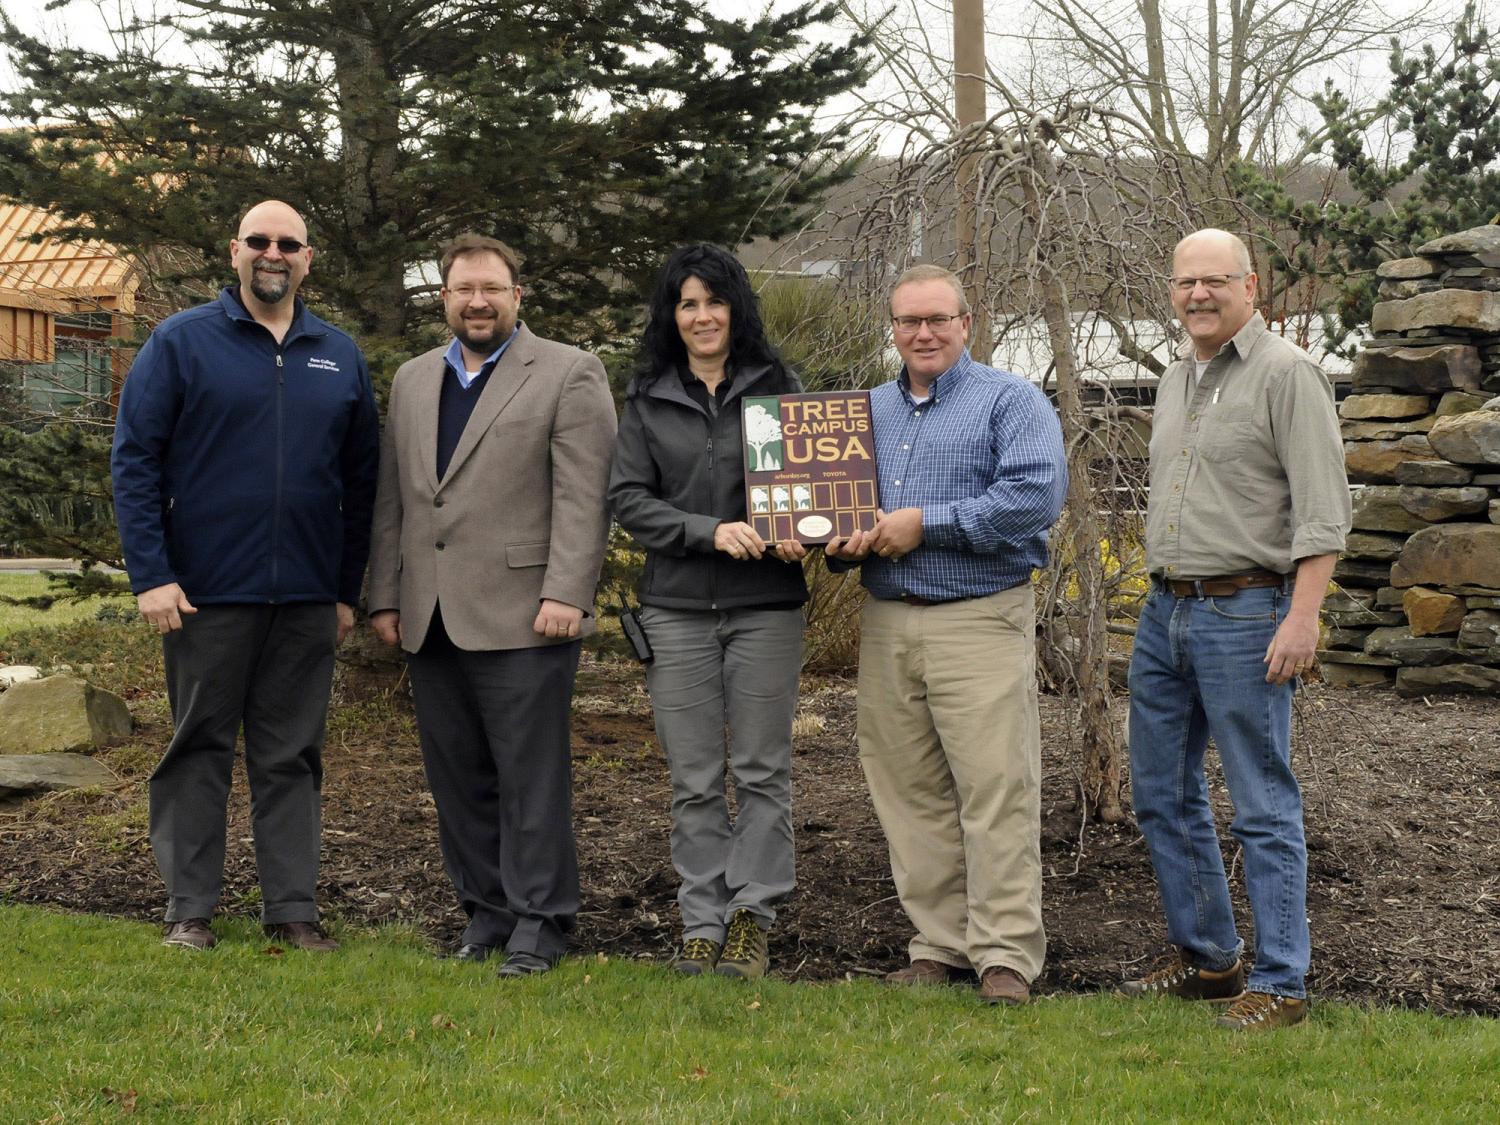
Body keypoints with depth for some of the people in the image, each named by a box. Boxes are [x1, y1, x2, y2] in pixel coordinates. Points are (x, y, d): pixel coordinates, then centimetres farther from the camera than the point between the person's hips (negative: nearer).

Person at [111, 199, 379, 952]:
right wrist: (150, 575, -12)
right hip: (206, 593, -3)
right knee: (199, 750, 5)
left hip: (308, 599, 3)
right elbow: (134, 460, -4)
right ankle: (190, 910, 13)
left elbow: (360, 483, 12)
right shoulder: (181, 343, 0)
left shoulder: (339, 357, 9)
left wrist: (349, 590, 8)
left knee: (292, 756, 8)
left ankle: (292, 908, 15)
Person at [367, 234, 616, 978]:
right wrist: (385, 596, 12)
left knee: (531, 776, -2)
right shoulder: (412, 380, 18)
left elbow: (584, 497, -8)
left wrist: (565, 594, -16)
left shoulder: (569, 375, 0)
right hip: (431, 622, 6)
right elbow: (391, 499, 18)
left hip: (521, 617, -6)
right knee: (458, 778, 9)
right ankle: (485, 910, 19)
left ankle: (538, 921, 5)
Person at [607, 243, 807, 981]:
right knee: (694, 780, 4)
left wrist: (797, 533, -14)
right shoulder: (647, 400, 8)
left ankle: (751, 916, 7)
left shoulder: (778, 387, 6)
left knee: (762, 770, 0)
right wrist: (710, 531, -14)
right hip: (676, 609, 1)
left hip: (766, 607, -1)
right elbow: (628, 499, 1)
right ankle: (702, 923, 11)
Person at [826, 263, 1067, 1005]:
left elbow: (1035, 496, -15)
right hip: (887, 624, 6)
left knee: (995, 792, -7)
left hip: (980, 621, -5)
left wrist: (925, 522, -15)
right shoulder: (867, 411, 19)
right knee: (912, 796, 6)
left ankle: (1006, 956, -3)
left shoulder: (1010, 401, 0)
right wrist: (843, 542, 0)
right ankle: (939, 946, 15)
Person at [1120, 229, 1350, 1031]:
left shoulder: (1285, 373, -9)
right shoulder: (1175, 381, 16)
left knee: (1262, 805, -4)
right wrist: (1162, 596, 18)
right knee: (1163, 792, 13)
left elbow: (1323, 508, -15)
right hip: (1164, 610, 9)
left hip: (1243, 612, -8)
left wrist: (1302, 617, -22)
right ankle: (1205, 957, 26)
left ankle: (1280, 985, 3)